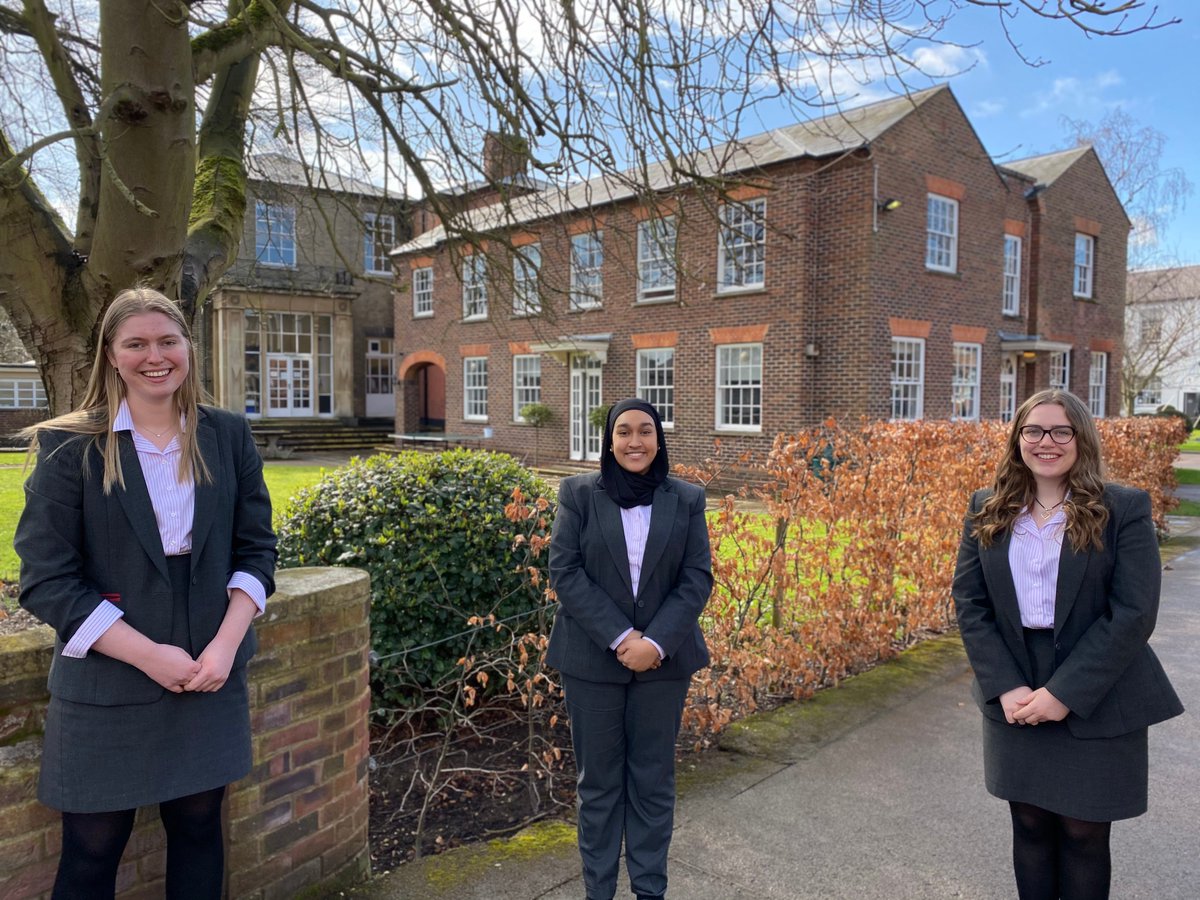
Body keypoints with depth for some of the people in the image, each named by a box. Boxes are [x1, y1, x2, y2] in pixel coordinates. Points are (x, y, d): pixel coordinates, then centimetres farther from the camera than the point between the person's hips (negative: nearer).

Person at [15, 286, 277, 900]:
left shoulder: (228, 436, 1)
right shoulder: (70, 448, -6)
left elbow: (256, 548, 3)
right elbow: (45, 579, -9)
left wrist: (225, 644, -11)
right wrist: (149, 656, -15)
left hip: (211, 680, 3)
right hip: (105, 686, -2)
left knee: (198, 828, 15)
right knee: (92, 851, 11)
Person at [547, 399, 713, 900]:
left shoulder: (687, 500, 2)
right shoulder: (578, 493, -2)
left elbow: (697, 578, -2)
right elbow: (565, 572, -7)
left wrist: (656, 643, -14)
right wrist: (620, 637, -16)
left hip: (663, 660, 1)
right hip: (592, 660, -1)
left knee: (654, 778, 11)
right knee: (598, 779, 10)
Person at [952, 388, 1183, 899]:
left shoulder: (1125, 509, -7)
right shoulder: (986, 511, 2)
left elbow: (1133, 614, -13)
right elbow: (968, 602, -1)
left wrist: (1065, 694, -17)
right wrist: (1006, 687, -12)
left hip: (1097, 707, -2)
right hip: (1013, 701, 3)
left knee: (1083, 834, 10)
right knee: (1030, 827, 15)